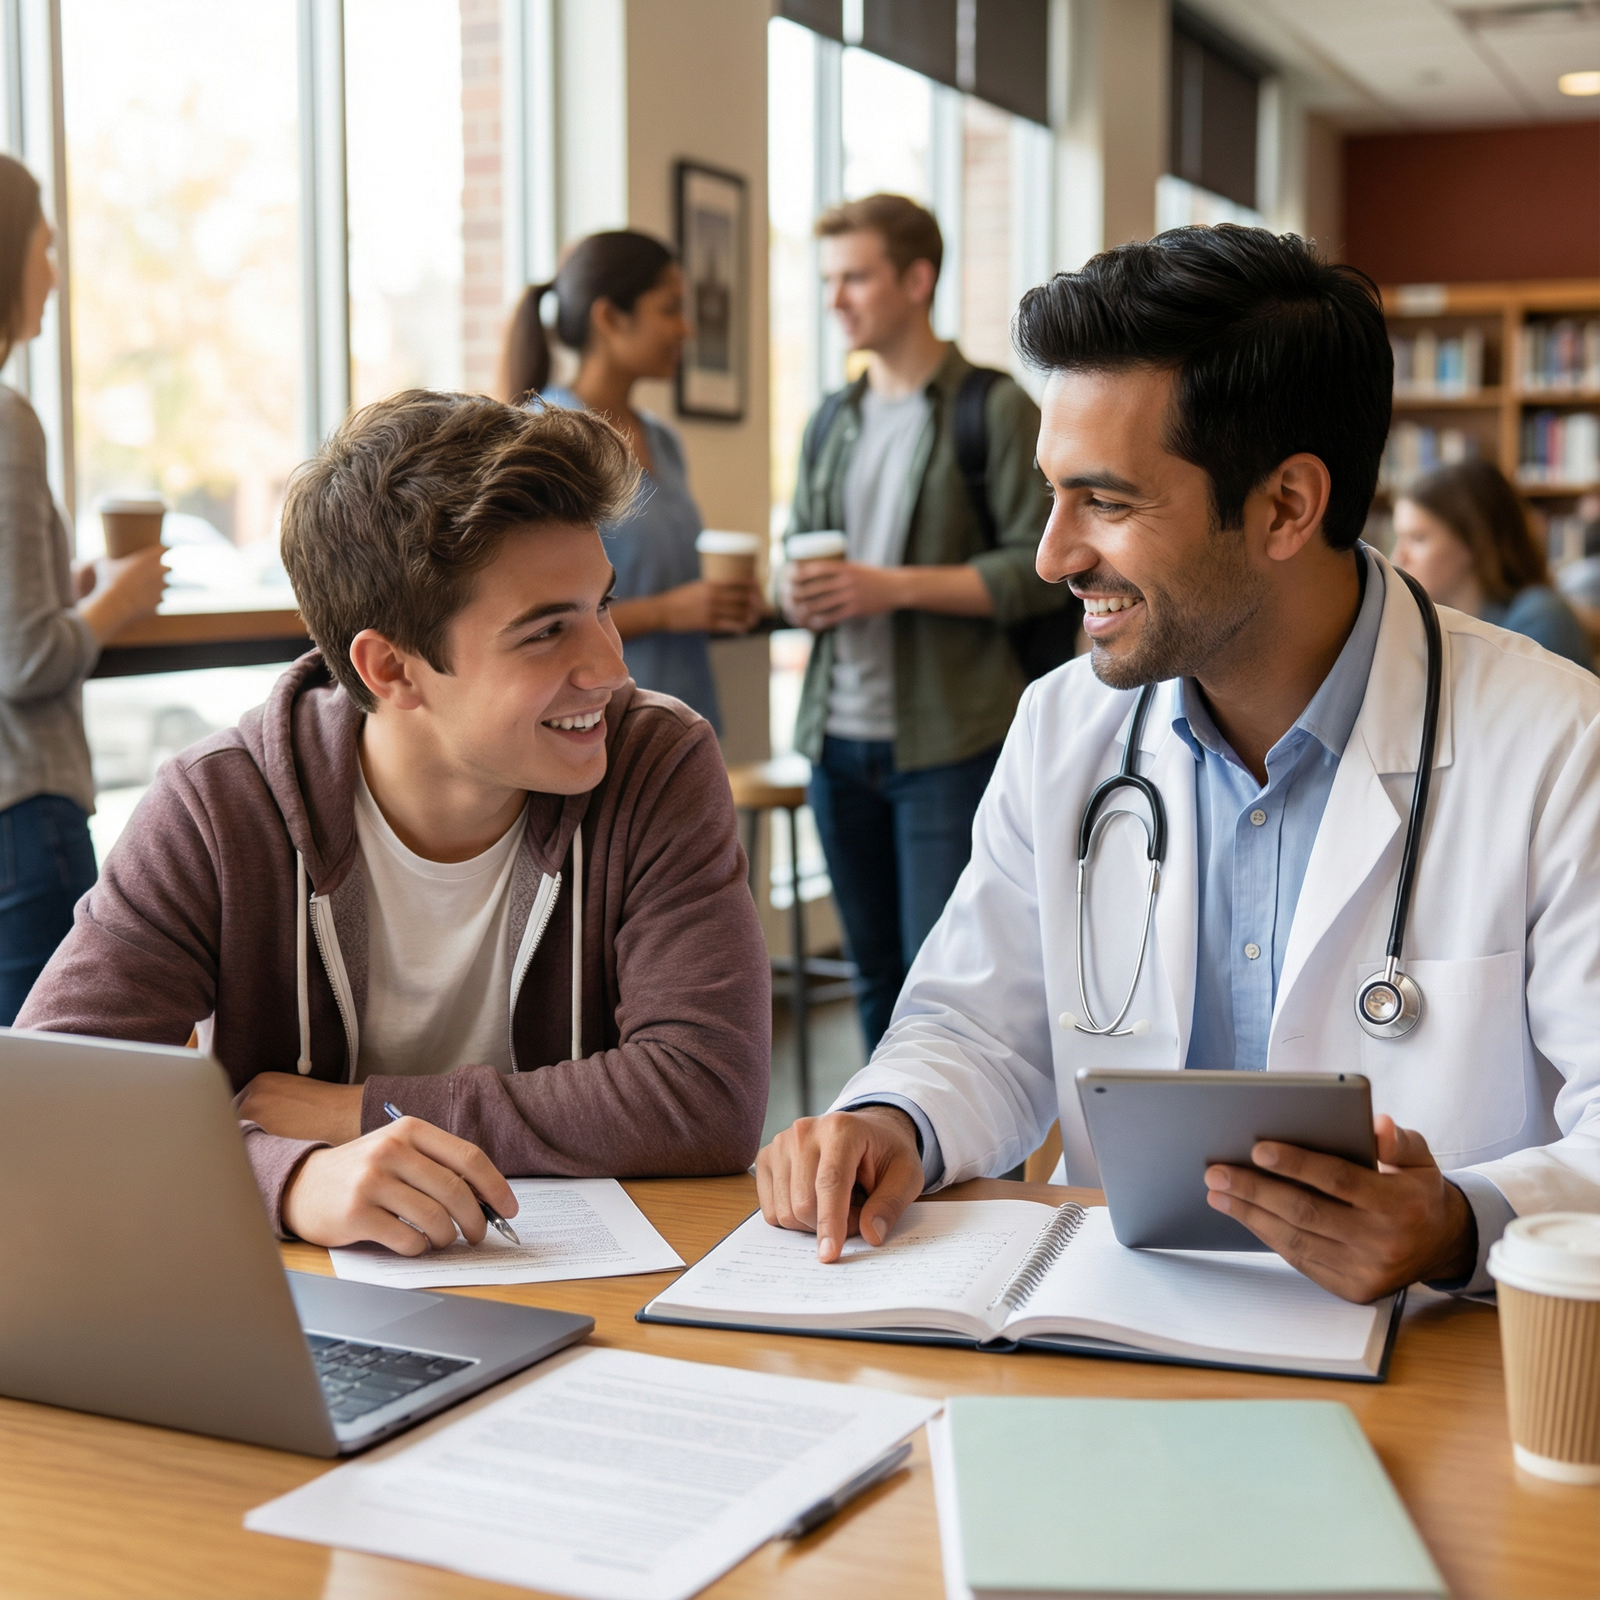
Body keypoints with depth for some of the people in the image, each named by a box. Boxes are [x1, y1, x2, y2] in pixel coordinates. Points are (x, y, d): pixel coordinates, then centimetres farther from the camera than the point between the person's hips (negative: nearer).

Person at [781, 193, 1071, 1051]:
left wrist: (891, 586, -18)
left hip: (950, 739, -6)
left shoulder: (995, 409, -5)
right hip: (840, 737, 6)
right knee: (877, 977, 13)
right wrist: (794, 592, -4)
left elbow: (1040, 568, -11)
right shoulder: (831, 421, 15)